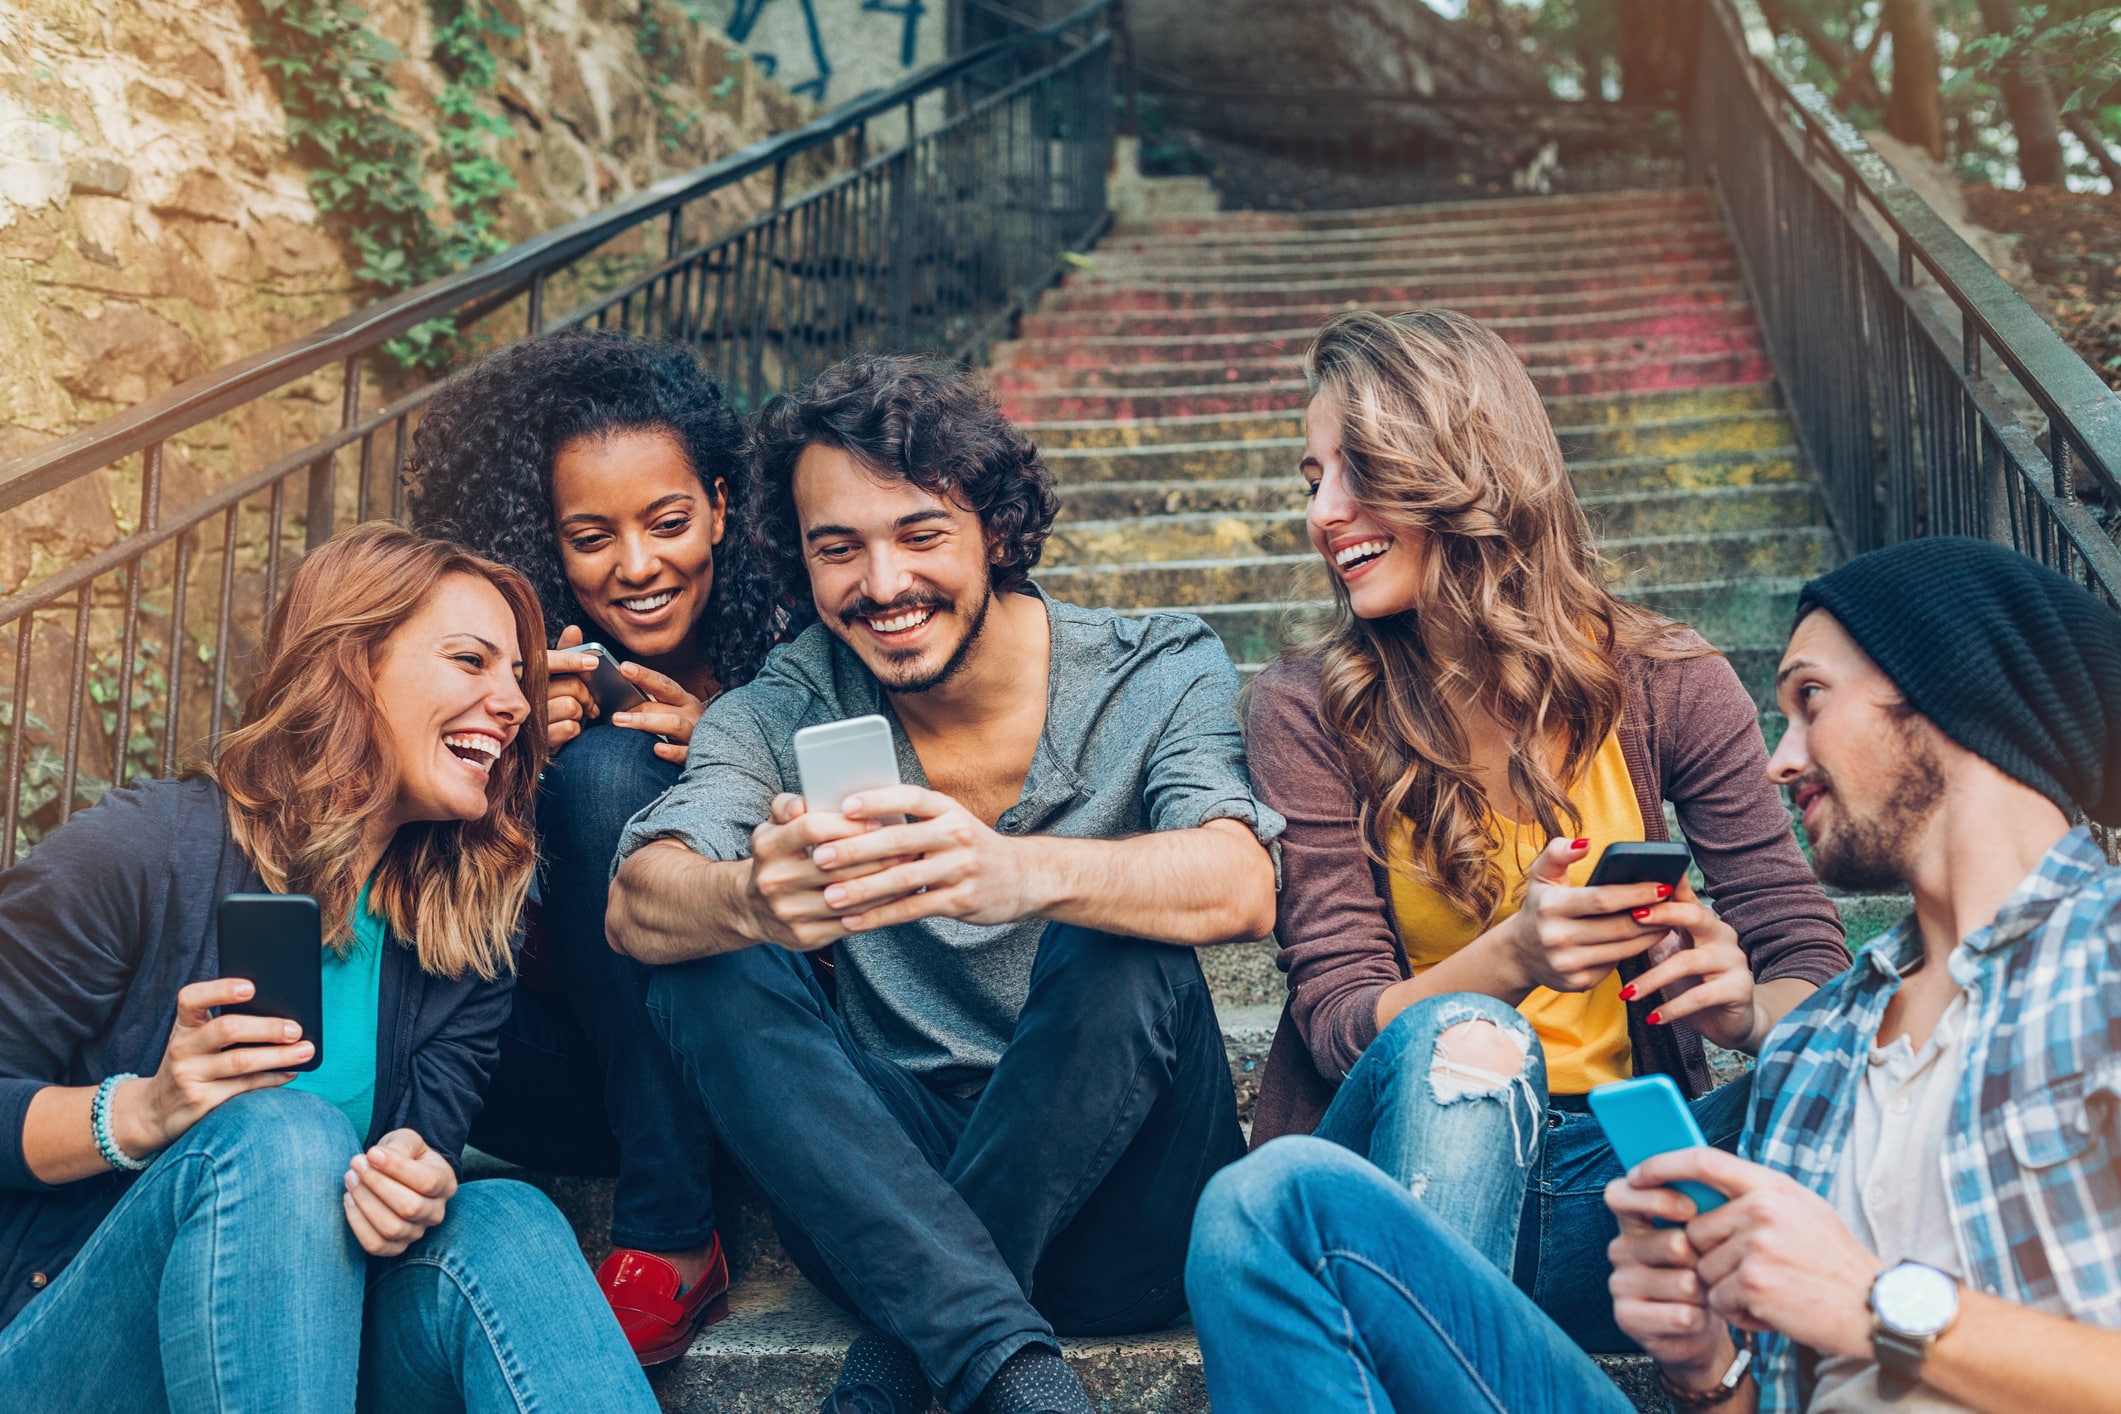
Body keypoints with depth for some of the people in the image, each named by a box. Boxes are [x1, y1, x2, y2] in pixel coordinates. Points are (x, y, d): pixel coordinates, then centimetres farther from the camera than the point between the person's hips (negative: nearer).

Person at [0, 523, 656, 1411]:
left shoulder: (466, 930, 5)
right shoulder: (141, 856, -11)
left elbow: (427, 1155, -2)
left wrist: (419, 1192, -25)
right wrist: (141, 1113, -26)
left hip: (304, 1335, 4)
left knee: (509, 1225, -27)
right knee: (278, 1134, -32)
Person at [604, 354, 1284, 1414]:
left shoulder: (1158, 679, -6)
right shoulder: (785, 712, 0)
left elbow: (1241, 889, -26)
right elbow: (635, 905, -18)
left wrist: (1022, 874, -48)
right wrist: (753, 900, -43)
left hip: (1113, 1206, -2)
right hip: (889, 1184, 3)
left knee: (1118, 951, -29)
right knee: (708, 970, -20)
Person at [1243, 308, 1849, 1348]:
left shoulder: (1665, 686, 1)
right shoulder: (1308, 712, -1)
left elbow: (1807, 954, 0)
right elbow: (1336, 1017, -6)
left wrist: (1749, 1006, -25)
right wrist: (1510, 961, -27)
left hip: (1611, 1180, 1)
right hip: (1410, 1158, -1)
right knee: (1462, 1039, -35)